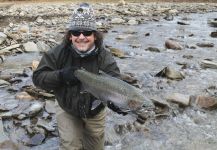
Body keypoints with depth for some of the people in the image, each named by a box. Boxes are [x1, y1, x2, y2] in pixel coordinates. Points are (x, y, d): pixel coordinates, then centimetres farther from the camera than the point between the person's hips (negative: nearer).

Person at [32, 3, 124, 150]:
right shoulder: (59, 53, -20)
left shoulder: (104, 56, -22)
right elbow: (38, 77, -18)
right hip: (67, 110, -1)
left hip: (95, 111, 1)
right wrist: (61, 76, -35)